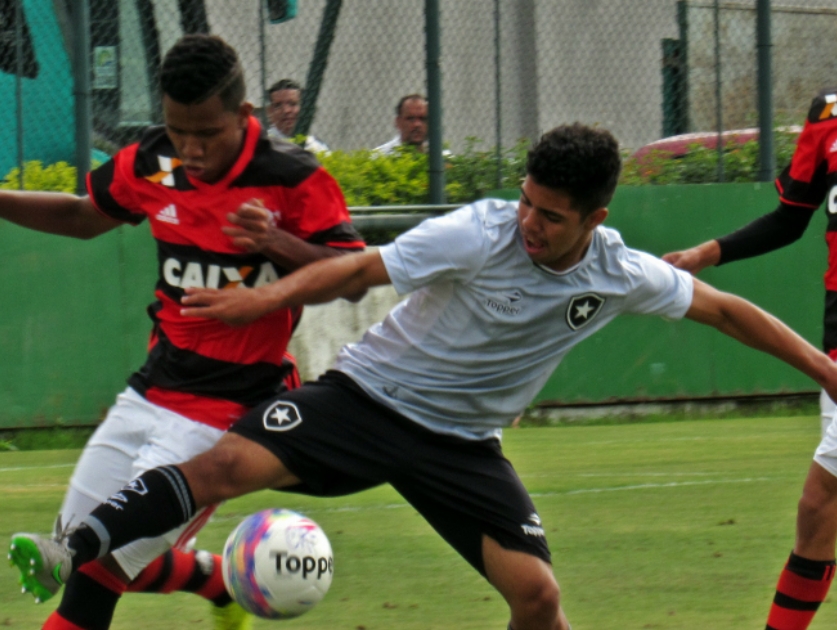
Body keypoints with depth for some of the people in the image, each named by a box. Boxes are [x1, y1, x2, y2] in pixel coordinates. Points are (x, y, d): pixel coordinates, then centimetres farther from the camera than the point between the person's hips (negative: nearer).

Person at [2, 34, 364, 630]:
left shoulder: (293, 180, -16)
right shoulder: (150, 166, 0)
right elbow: (84, 217, 18)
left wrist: (277, 242, -30)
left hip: (227, 409, -7)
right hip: (152, 390, 7)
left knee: (105, 562, -12)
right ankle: (219, 581, 33)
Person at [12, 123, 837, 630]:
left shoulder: (623, 277, -7)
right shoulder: (477, 236, -19)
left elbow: (719, 308, 6)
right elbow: (363, 268, -18)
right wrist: (271, 296, -29)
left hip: (461, 442, 3)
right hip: (371, 395, -3)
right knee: (231, 461, -24)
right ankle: (77, 552, -21)